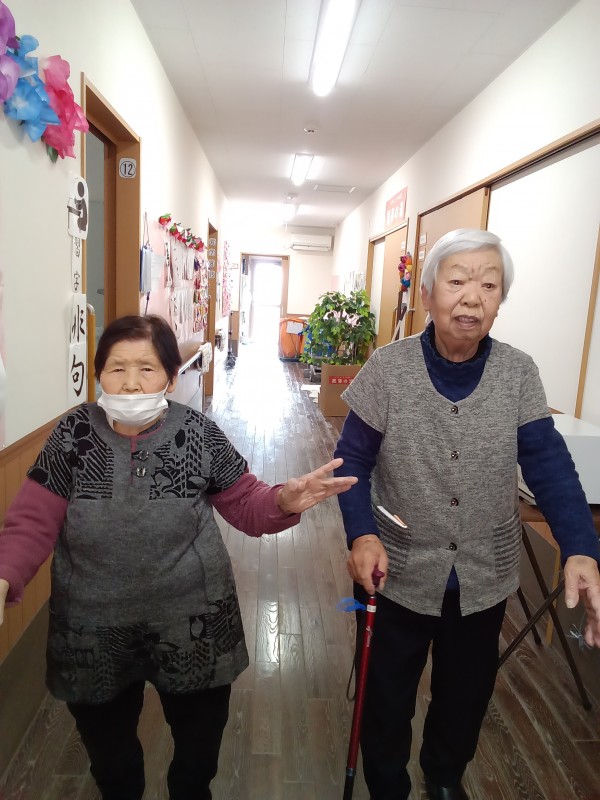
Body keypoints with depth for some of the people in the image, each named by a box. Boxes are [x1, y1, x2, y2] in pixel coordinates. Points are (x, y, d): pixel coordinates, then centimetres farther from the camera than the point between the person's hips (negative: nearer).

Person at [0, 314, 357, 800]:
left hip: (192, 627, -1)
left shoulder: (198, 434, -12)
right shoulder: (74, 435, -9)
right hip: (93, 634, 2)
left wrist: (284, 501, -26)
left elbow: (246, 505, -6)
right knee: (108, 757, 28)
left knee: (199, 753, 23)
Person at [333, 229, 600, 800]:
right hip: (399, 571, -2)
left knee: (467, 693, 26)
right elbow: (353, 460, -11)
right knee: (387, 696, 20)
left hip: (484, 576, 3)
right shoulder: (388, 368, -14)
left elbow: (548, 465, -13)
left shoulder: (518, 373, -9)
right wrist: (362, 534, -25)